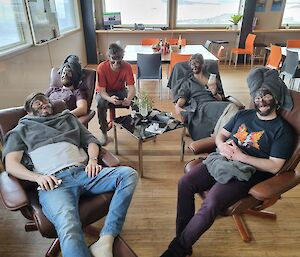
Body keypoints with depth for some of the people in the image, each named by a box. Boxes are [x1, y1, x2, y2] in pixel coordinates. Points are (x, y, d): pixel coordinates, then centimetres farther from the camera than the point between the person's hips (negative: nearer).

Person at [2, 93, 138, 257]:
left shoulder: (68, 118, 32)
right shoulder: (21, 130, 24)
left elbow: (90, 140, 25)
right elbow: (11, 164, 10)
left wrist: (93, 159, 1)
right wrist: (38, 177, -10)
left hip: (83, 171, 4)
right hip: (53, 181, -3)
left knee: (129, 174, -22)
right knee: (69, 229, -36)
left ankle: (105, 242, -29)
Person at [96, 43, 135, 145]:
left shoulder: (127, 66, -21)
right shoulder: (102, 67, -26)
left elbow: (131, 88, -26)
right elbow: (101, 90, -27)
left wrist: (129, 98, -50)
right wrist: (110, 99, -51)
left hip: (120, 91, 2)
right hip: (105, 92, -1)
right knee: (101, 103, -35)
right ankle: (104, 133, -17)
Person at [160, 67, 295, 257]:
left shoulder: (283, 130, -1)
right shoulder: (243, 115, 16)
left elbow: (274, 166, -9)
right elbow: (220, 135, 21)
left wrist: (241, 156, -15)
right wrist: (221, 146, -4)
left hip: (246, 174, -5)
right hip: (221, 161, 6)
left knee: (211, 204, -30)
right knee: (185, 183, -18)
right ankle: (181, 238, -6)